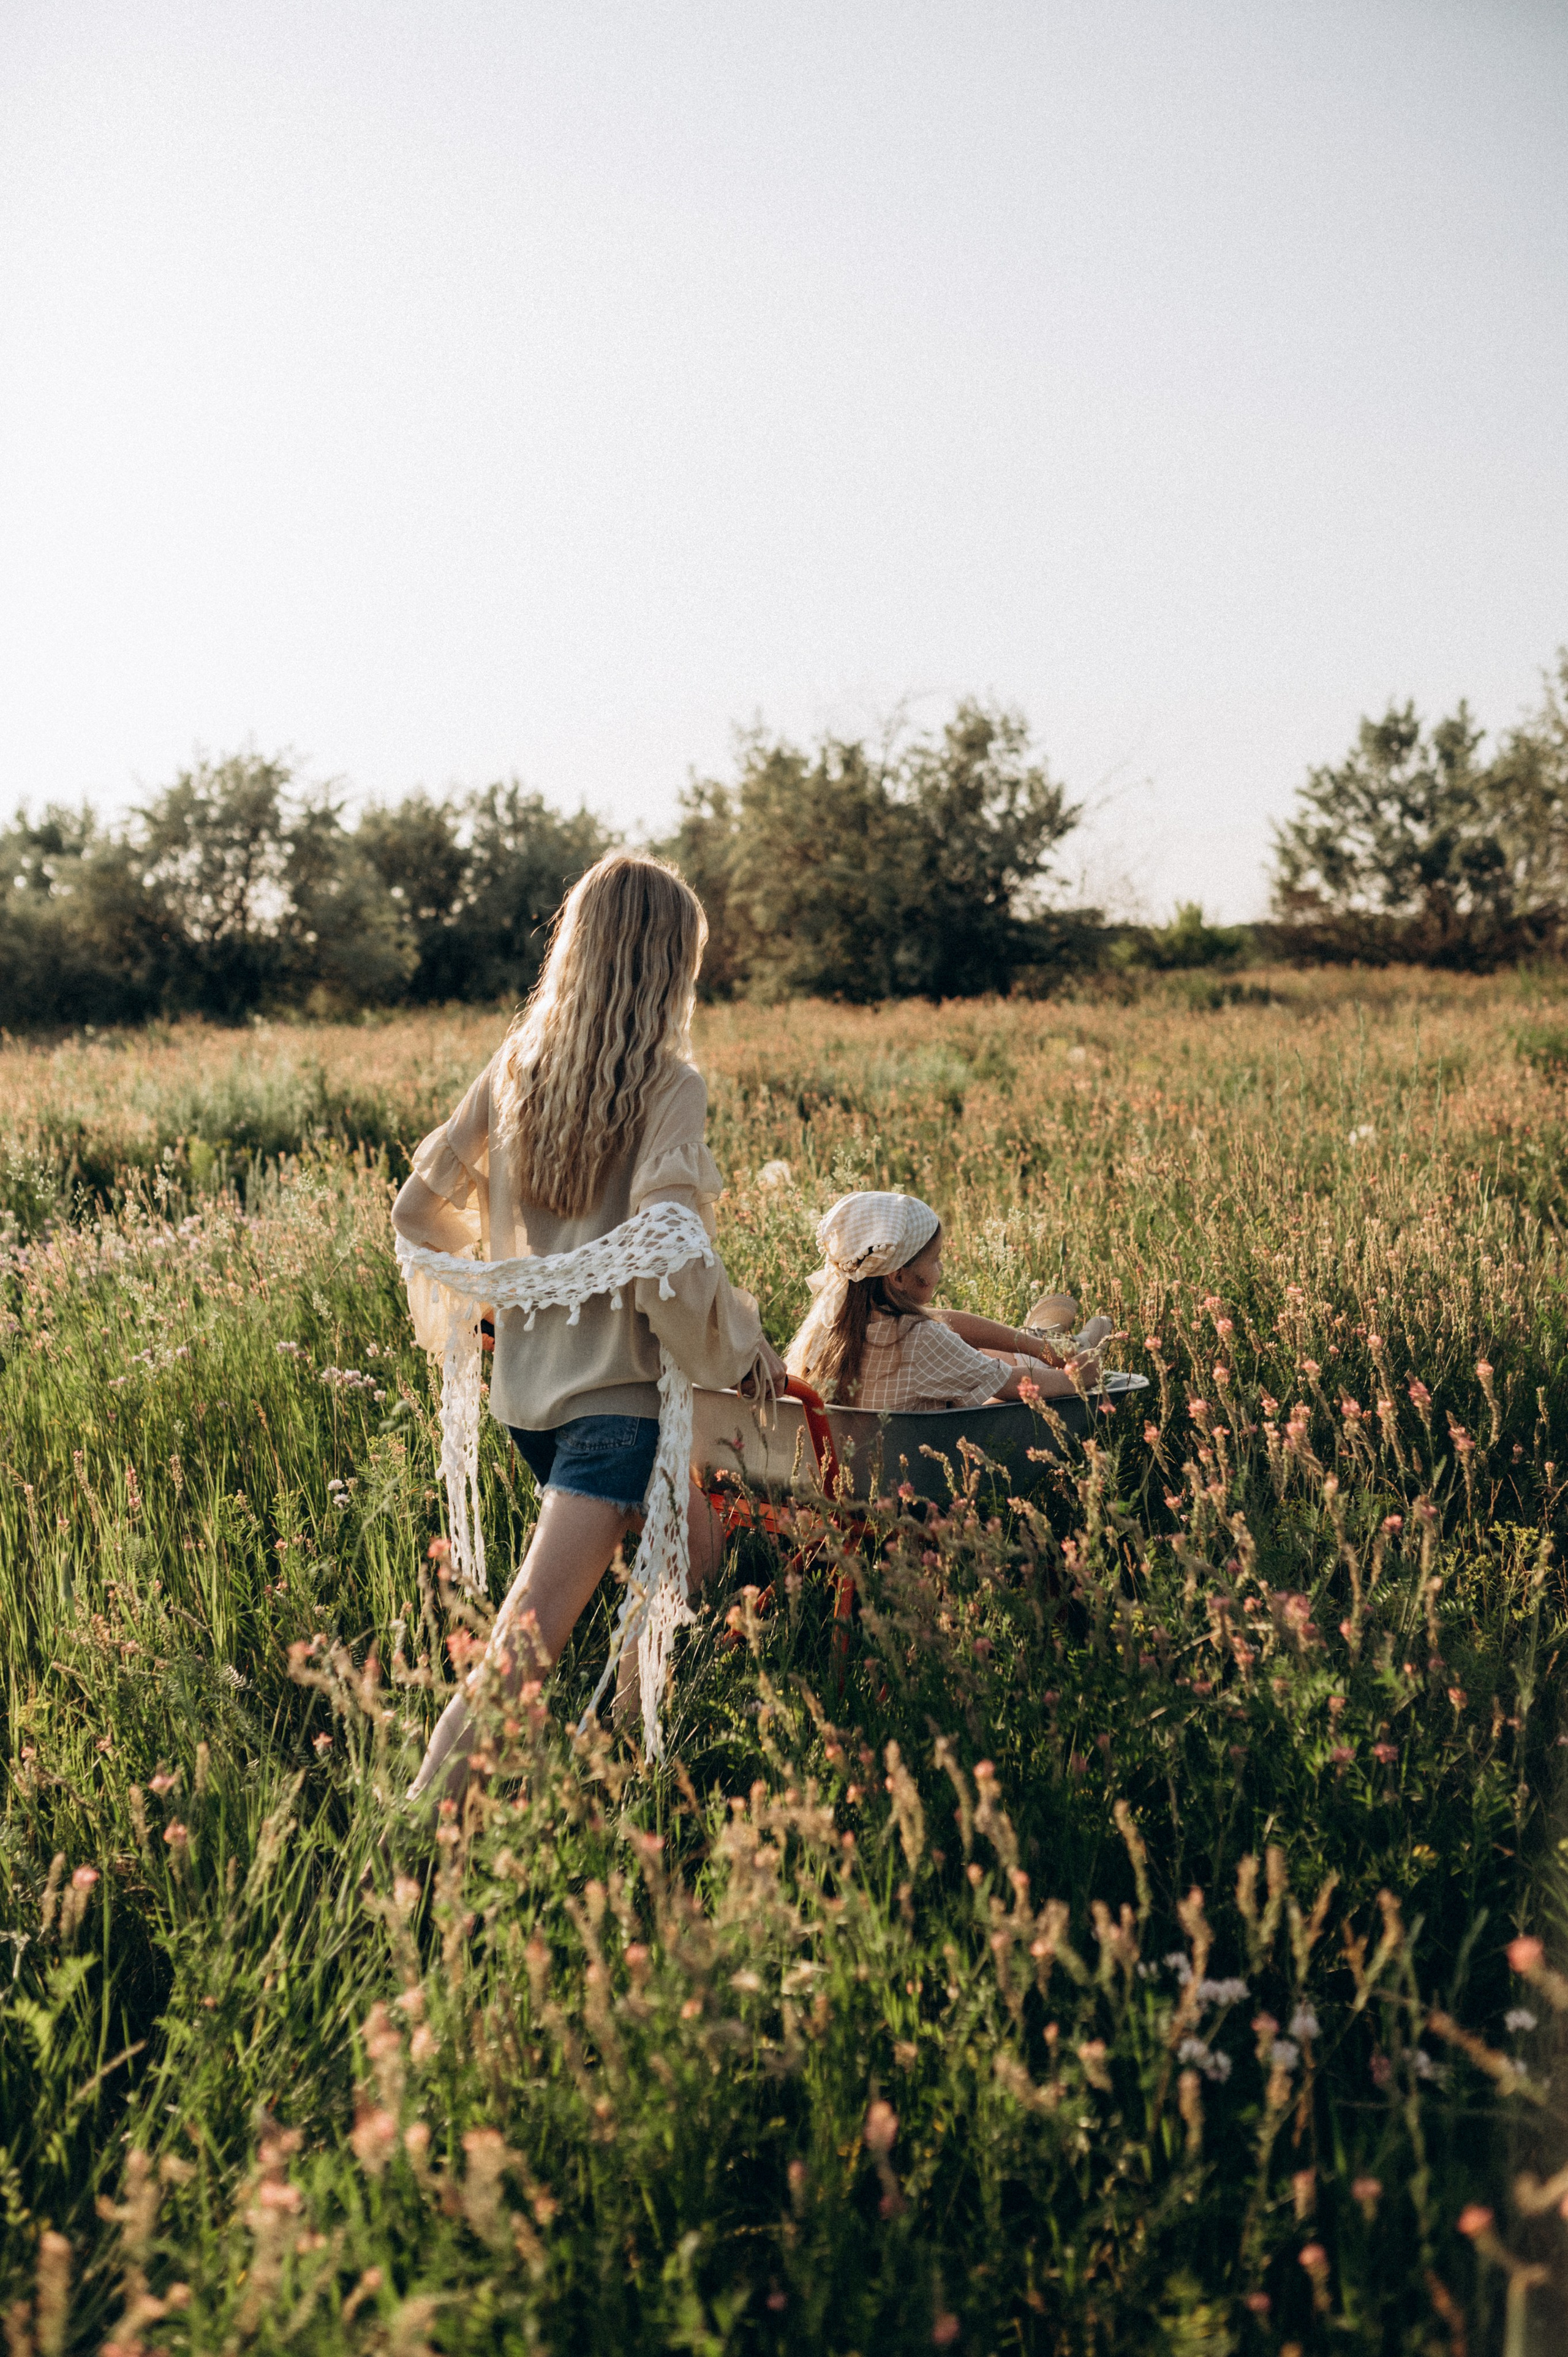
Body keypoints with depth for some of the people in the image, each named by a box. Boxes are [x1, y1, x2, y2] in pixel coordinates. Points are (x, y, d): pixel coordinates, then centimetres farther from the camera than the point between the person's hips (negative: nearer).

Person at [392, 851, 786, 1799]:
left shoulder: (515, 1064, 4)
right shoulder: (668, 1083, -13)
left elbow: (420, 1207, 9)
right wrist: (742, 1347, -7)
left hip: (523, 1383, 8)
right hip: (615, 1389, -8)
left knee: (695, 1554, 27)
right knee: (522, 1652, -8)